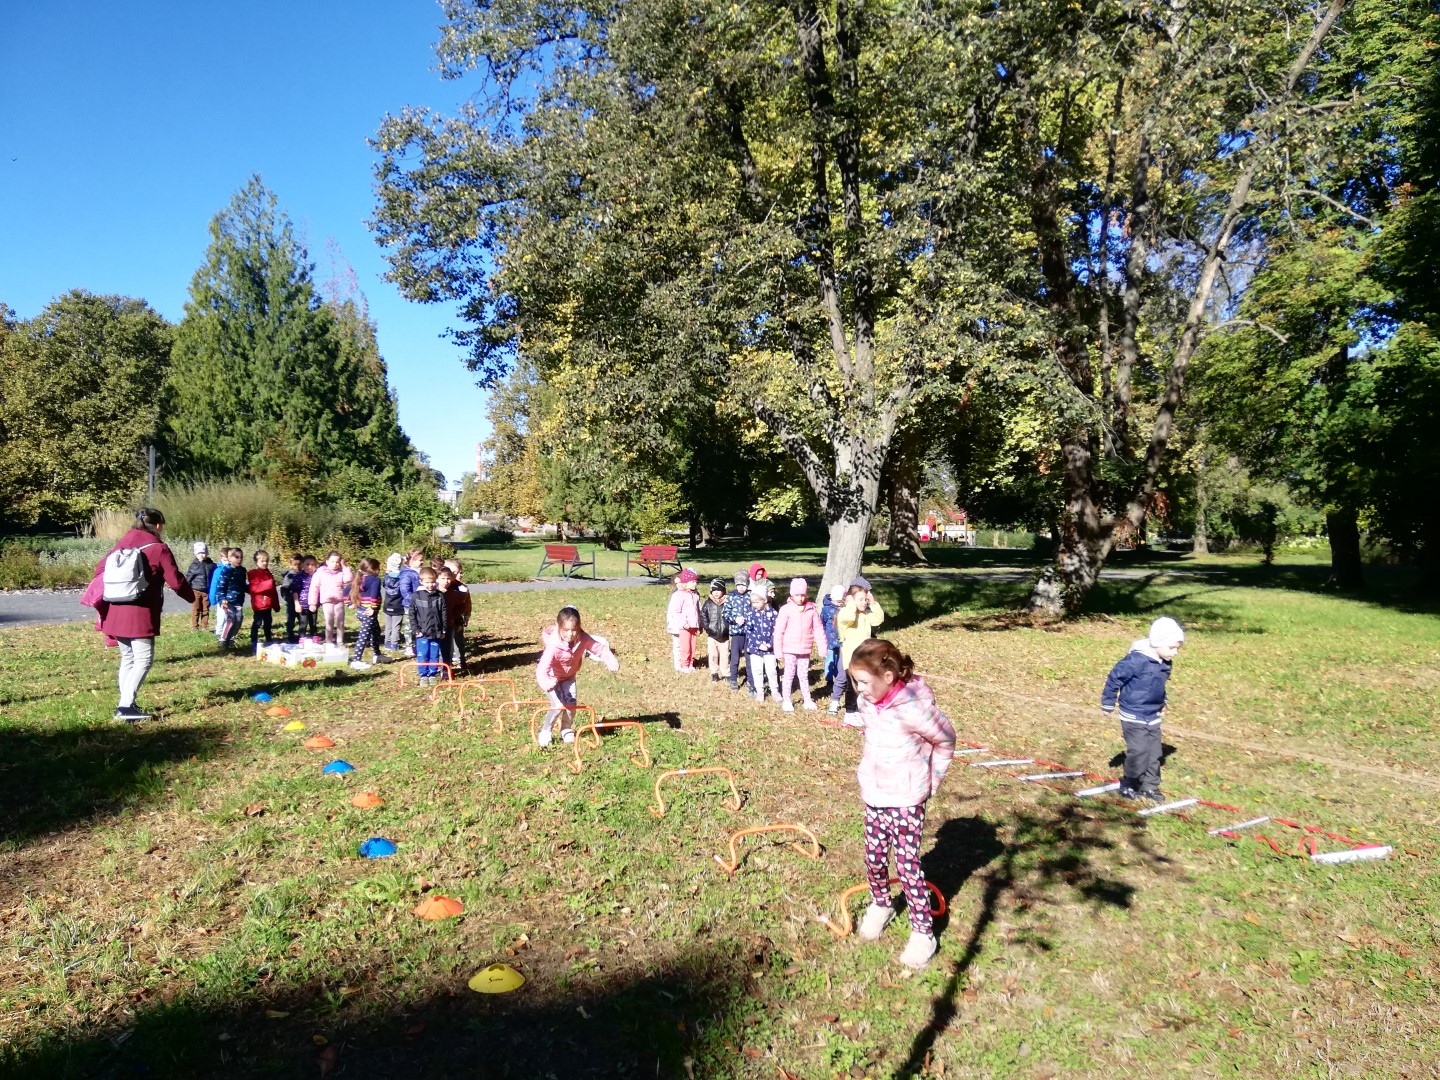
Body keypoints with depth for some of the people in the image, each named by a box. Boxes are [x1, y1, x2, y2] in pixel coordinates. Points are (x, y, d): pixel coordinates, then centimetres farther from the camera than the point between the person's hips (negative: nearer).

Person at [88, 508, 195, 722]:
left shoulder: (122, 544, 12)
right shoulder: (158, 548, -6)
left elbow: (99, 569, 16)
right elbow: (176, 582, -8)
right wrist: (192, 597, 10)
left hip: (115, 613, 7)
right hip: (140, 615, -7)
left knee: (127, 658, 16)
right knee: (143, 659, -4)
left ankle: (126, 705, 18)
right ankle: (126, 706, -14)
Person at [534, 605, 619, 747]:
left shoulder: (583, 639, -26)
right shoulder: (554, 646, -40)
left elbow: (600, 648, -18)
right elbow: (542, 669, -47)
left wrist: (611, 660, -36)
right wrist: (547, 684, -67)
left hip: (568, 676, 4)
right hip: (550, 677, -4)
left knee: (571, 703, -5)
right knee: (558, 705, -15)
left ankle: (566, 731, 21)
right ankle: (544, 732, 9)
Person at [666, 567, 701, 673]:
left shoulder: (694, 595, 11)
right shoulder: (679, 595, -13)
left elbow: (698, 611, 17)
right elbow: (674, 612, -17)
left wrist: (699, 625, 17)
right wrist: (684, 623, -22)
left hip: (693, 626, 7)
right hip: (683, 627, -7)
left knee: (692, 647, 11)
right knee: (685, 647, -3)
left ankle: (690, 664, 24)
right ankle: (684, 666, 9)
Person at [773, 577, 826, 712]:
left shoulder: (811, 609, 0)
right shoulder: (786, 609, -9)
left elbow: (818, 628, 4)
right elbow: (779, 630, -7)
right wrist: (778, 649, -8)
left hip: (805, 649, 2)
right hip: (790, 649, -2)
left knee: (804, 675, 13)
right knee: (789, 674, 5)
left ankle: (807, 699, 24)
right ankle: (786, 700, 15)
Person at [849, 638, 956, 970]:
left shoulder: (913, 708, -28)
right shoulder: (867, 701, -9)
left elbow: (945, 741, -10)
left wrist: (932, 780, -1)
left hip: (906, 799, -6)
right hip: (873, 794, 6)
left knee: (907, 865, 1)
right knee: (874, 858, 15)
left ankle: (923, 932, 17)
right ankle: (880, 905, 40)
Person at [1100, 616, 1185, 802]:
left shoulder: (1164, 663, 2)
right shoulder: (1137, 660, -25)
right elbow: (1115, 677, -19)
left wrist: (1162, 703, 28)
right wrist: (1108, 703, -12)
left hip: (1153, 716, 8)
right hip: (1134, 716, -8)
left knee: (1154, 753, 12)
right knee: (1139, 751, -6)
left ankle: (1149, 786, 26)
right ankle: (1129, 785, 12)